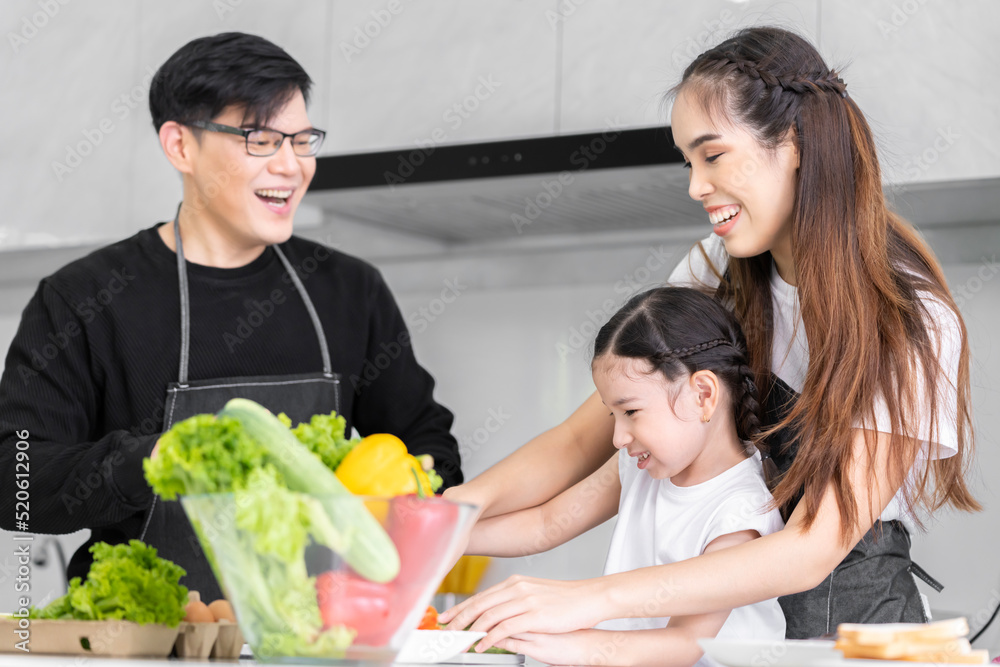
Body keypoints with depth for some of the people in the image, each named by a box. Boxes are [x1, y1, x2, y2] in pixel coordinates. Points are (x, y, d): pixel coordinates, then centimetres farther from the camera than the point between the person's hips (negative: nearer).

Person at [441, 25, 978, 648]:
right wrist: (470, 499, -17)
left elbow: (812, 550, -23)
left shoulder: (914, 322, -16)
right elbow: (586, 437, 4)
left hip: (853, 621, -5)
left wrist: (593, 598, -32)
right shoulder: (716, 273, 3)